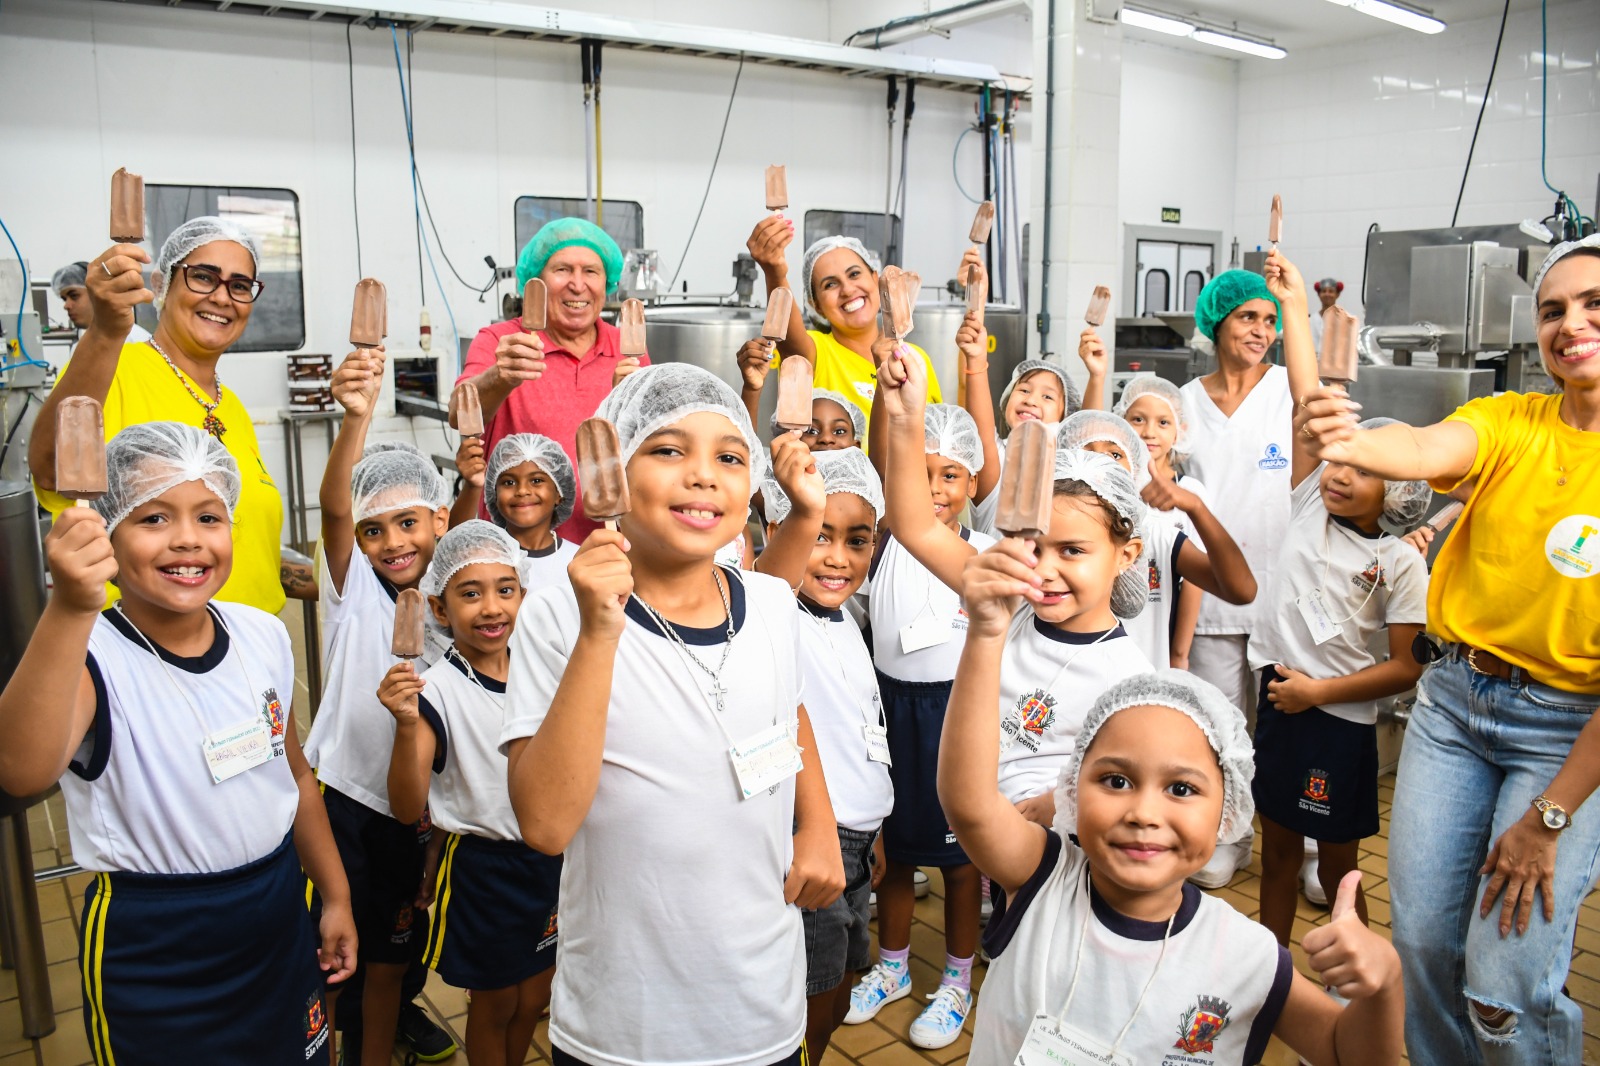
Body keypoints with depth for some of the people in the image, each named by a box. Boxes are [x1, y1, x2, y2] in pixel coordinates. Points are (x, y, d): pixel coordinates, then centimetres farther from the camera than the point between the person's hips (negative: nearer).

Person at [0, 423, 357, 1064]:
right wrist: (70, 610, -54)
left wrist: (336, 894, 13)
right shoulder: (92, 657, -20)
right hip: (151, 946, -4)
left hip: (278, 918, 5)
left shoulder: (263, 635, -4)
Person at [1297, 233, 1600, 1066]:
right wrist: (1343, 441, -48)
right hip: (1454, 695, 3)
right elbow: (1425, 448, -24)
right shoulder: (1509, 422, 0)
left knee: (1505, 985, -5)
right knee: (1423, 940, 7)